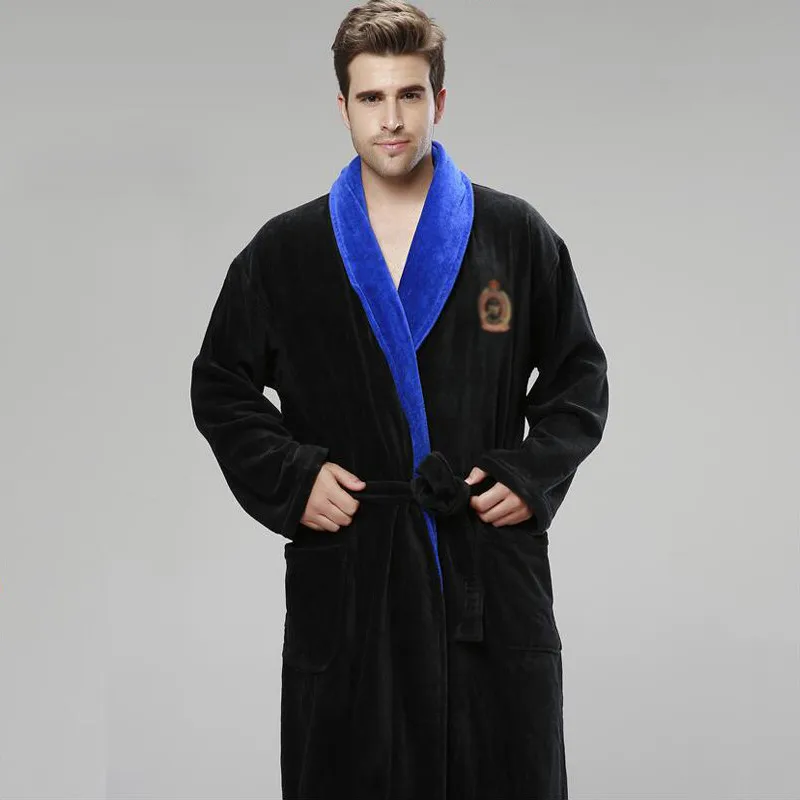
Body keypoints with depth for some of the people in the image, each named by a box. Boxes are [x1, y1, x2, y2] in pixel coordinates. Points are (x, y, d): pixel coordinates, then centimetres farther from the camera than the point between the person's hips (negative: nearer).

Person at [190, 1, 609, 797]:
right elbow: (220, 385, 13)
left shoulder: (518, 237, 4)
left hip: (494, 580, 0)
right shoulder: (283, 252, 5)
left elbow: (580, 375, 12)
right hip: (344, 588, 0)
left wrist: (535, 474, -3)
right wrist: (287, 478, -3)